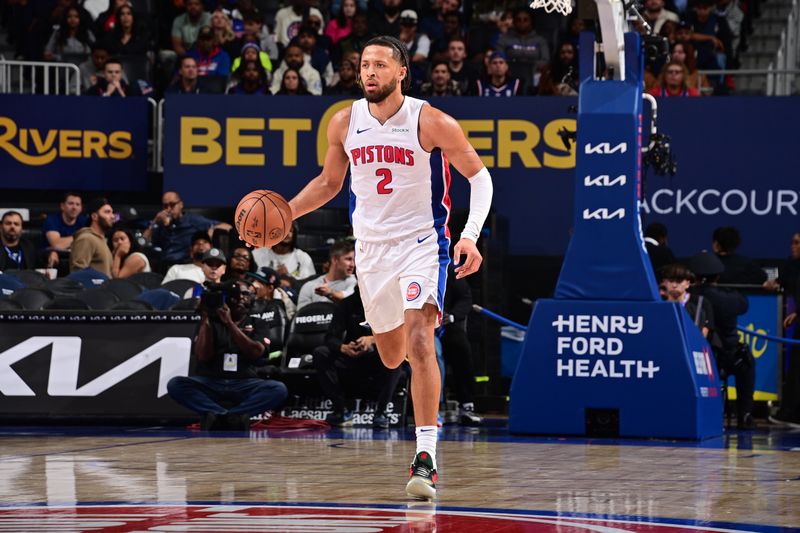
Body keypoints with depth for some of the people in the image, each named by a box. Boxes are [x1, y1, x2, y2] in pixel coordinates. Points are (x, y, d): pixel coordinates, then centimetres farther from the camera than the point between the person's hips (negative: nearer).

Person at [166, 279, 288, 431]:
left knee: (279, 389, -30)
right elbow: (203, 356, -1)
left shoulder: (257, 324, 14)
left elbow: (255, 352, -6)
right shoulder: (210, 322, 13)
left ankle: (217, 416, -38)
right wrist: (205, 319, -7)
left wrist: (229, 323, -13)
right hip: (210, 383, 0)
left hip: (244, 384, 0)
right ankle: (235, 417, -40)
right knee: (175, 384, -30)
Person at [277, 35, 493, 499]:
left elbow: (479, 176, -6)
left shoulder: (432, 123, -14)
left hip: (422, 242, -5)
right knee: (391, 355, 17)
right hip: (371, 246, 5)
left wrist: (471, 235, -20)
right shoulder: (345, 122, 0)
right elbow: (329, 183, 15)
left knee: (419, 342, -23)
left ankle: (426, 460, -25)